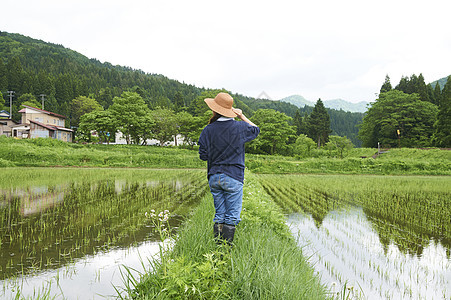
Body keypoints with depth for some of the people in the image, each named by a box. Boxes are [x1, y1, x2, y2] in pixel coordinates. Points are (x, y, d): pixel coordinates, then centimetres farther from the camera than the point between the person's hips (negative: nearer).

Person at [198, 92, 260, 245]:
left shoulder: (208, 130, -3)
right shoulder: (239, 127, -6)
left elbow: (203, 155, 1)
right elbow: (255, 129, 16)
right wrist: (242, 116, 15)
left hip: (214, 177, 3)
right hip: (233, 177, -3)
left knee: (219, 215, 13)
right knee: (231, 217, 2)